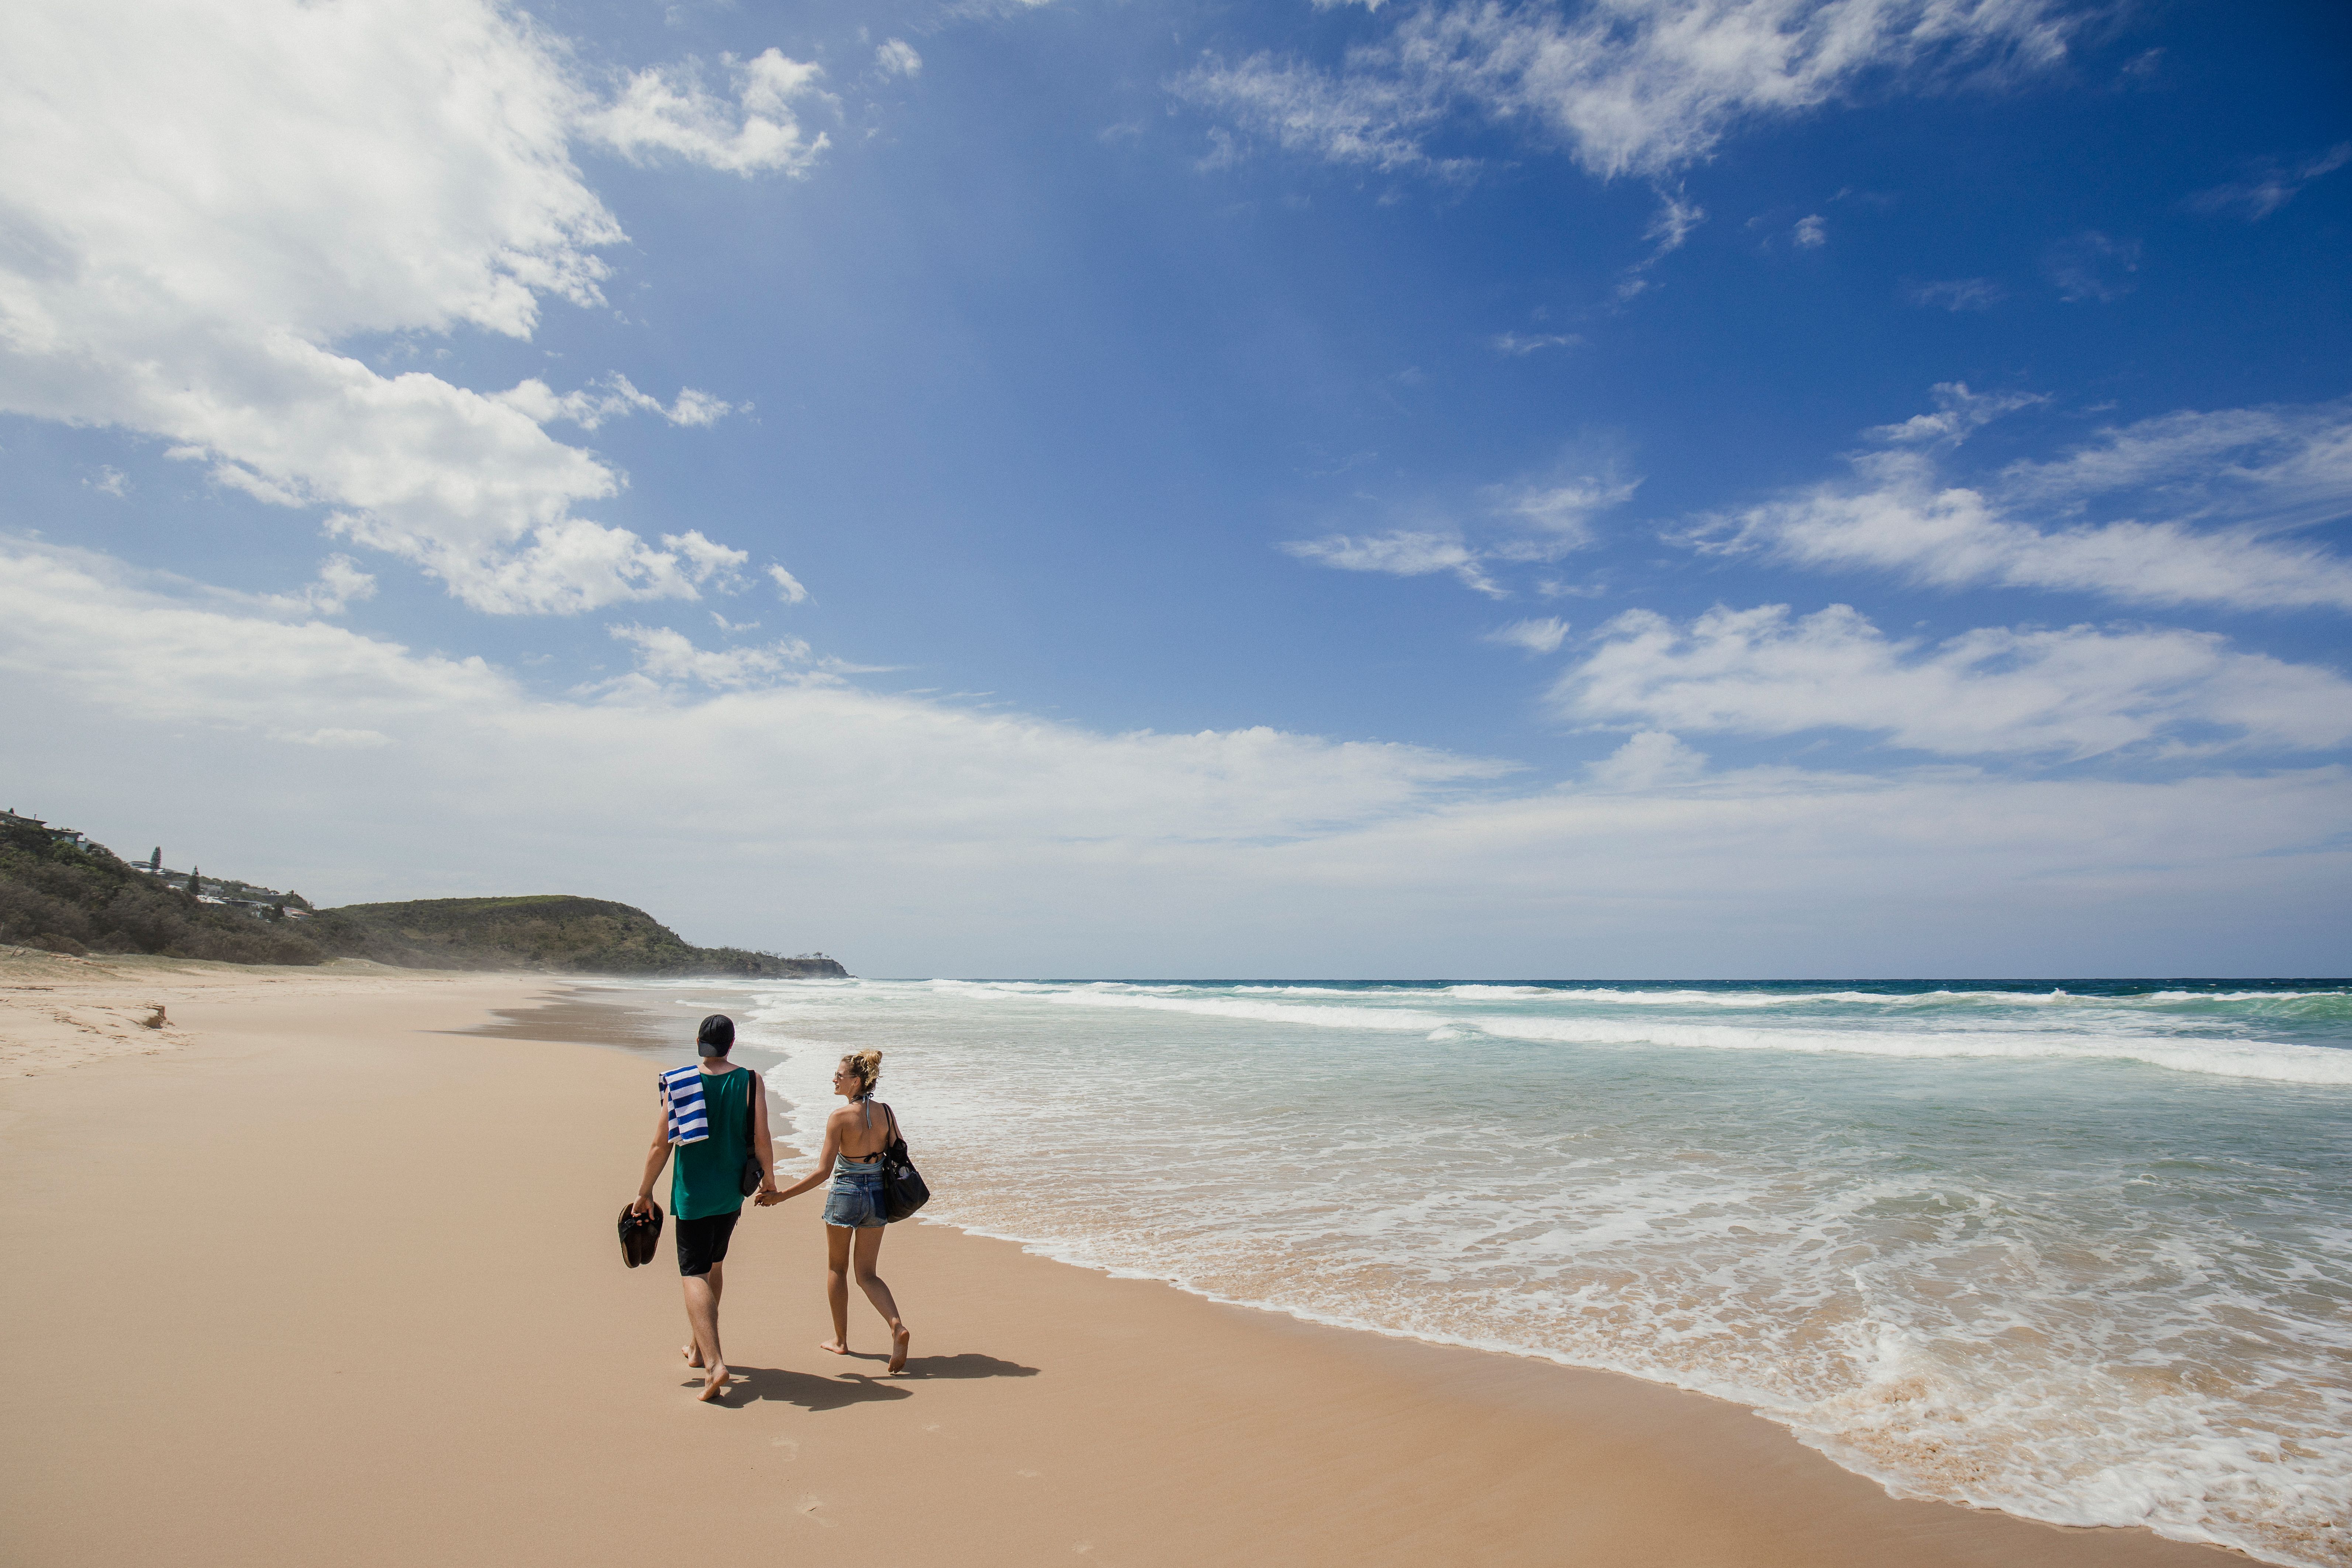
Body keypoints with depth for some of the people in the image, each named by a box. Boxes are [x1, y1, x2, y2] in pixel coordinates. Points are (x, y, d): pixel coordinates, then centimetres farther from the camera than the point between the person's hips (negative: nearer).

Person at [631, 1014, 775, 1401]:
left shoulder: (677, 1083, -8)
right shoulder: (750, 1081, -7)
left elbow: (660, 1145, -6)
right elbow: (762, 1140, -6)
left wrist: (645, 1192, 6)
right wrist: (769, 1180, 9)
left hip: (692, 1192, -3)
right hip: (732, 1193, 3)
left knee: (695, 1274, -1)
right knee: (714, 1264, 22)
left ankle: (714, 1363, -16)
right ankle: (699, 1348, 35)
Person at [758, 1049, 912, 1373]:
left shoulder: (840, 1117, -15)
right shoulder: (885, 1113, -1)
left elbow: (823, 1171, -17)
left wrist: (781, 1195, -12)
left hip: (845, 1194, -4)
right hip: (878, 1195, 4)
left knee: (837, 1269, 19)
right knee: (867, 1274, 12)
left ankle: (840, 1340, 28)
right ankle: (897, 1326, -11)